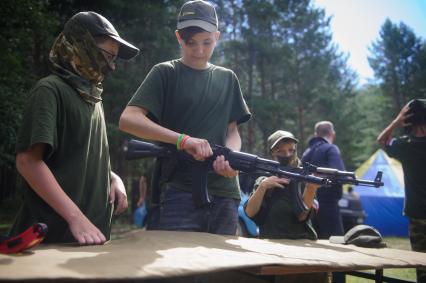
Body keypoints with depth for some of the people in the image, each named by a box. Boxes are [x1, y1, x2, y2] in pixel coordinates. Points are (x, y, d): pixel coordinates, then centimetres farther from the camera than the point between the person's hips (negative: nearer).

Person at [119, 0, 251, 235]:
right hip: (176, 193, -4)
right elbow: (128, 120, -9)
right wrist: (183, 139, -20)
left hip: (223, 194, 4)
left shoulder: (227, 79, 15)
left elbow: (232, 131, 14)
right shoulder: (165, 73, 2)